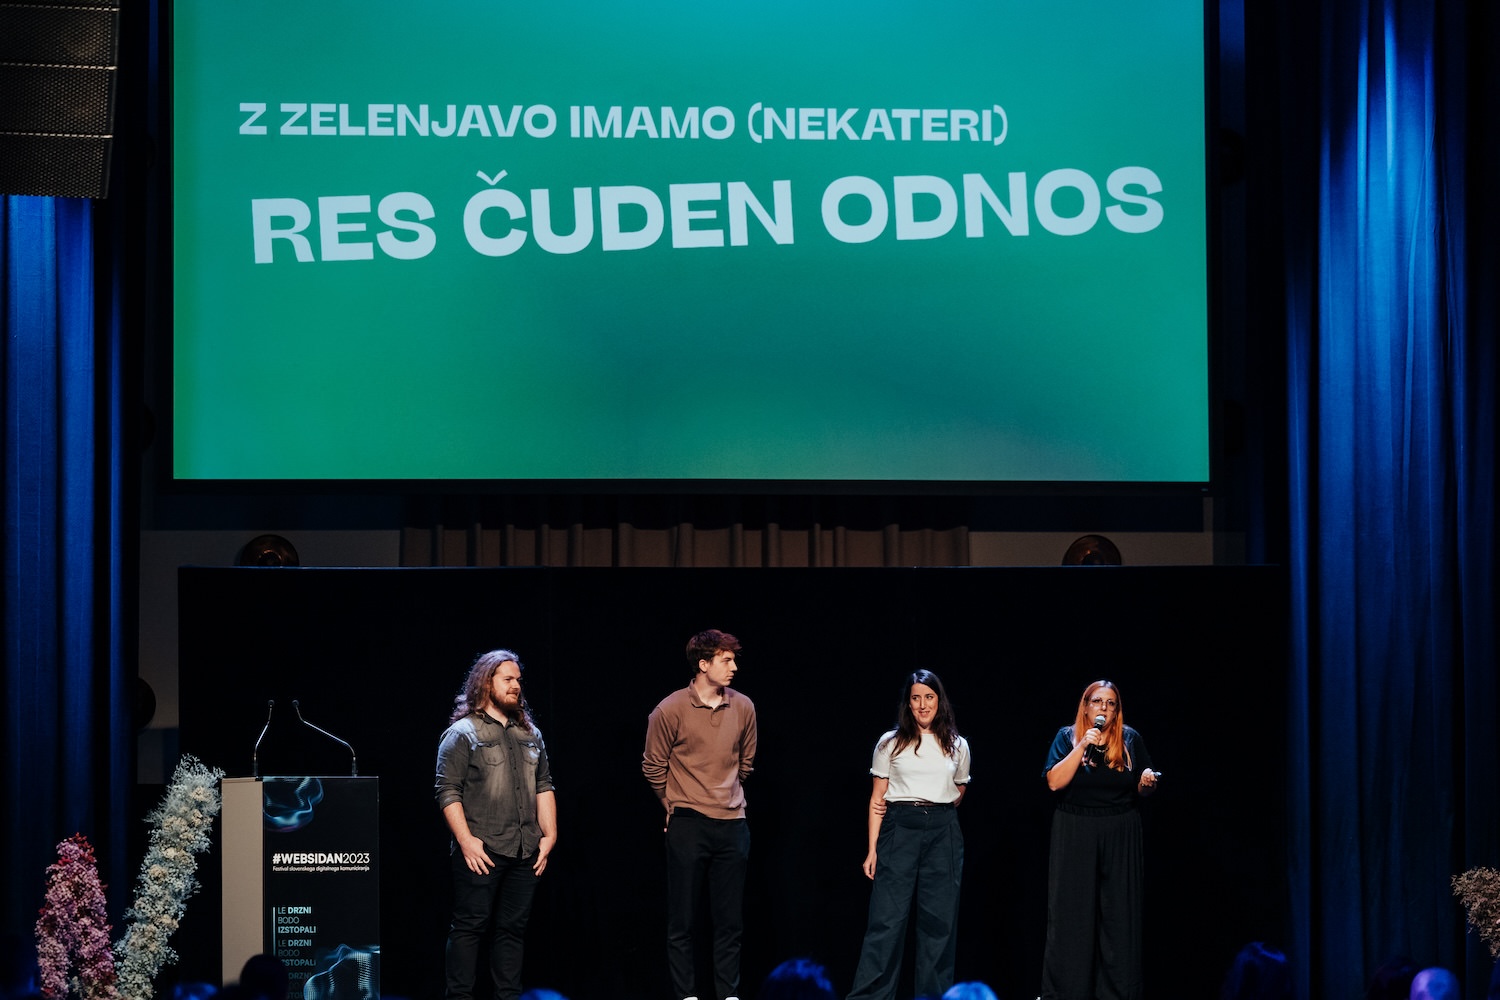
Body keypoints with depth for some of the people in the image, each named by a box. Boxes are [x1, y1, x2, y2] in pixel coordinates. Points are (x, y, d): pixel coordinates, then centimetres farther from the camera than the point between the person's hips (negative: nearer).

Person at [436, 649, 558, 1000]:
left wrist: (549, 835, 8)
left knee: (512, 928, 7)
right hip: (482, 852, -6)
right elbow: (448, 792, -7)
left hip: (525, 853, 6)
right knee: (470, 926, -3)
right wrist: (466, 840, -15)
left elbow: (544, 786, 18)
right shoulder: (463, 733, -2)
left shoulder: (530, 734, 17)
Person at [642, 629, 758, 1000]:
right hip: (687, 826, -4)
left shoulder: (743, 708, 4)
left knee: (730, 919, 6)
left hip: (733, 825, 4)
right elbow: (653, 767, 4)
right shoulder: (670, 710, -7)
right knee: (682, 919, 0)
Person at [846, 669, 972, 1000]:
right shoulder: (890, 743, 6)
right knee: (887, 918, -8)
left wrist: (937, 810, 5)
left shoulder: (957, 746, 11)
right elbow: (877, 799, 4)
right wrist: (873, 848, -4)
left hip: (943, 833, 2)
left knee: (939, 921, 2)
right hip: (899, 831, -2)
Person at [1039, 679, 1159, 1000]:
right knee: (1071, 913, 1)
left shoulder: (1131, 739, 5)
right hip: (1074, 836, -1)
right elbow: (1055, 782, -12)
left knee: (1119, 915, 2)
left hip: (1120, 837, 1)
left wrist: (1147, 782, -12)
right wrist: (1083, 747, -17)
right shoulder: (1067, 737, 1)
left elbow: (1142, 789, 11)